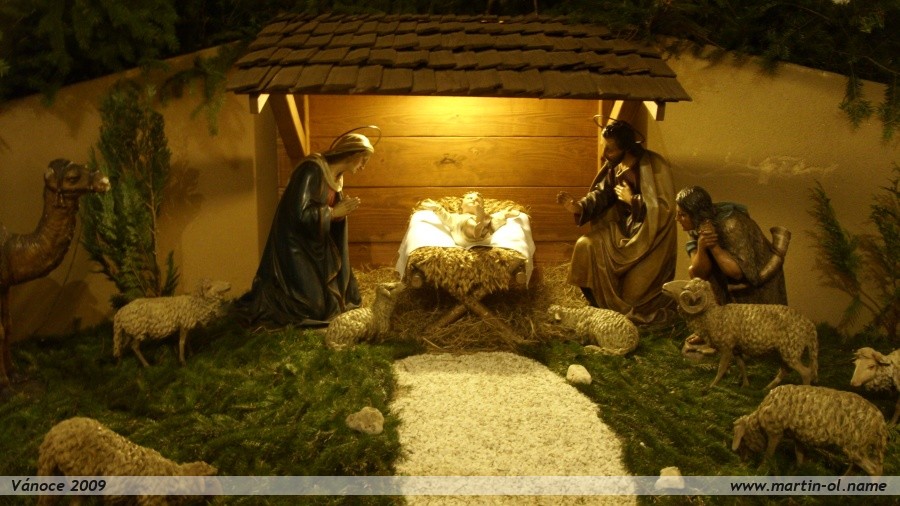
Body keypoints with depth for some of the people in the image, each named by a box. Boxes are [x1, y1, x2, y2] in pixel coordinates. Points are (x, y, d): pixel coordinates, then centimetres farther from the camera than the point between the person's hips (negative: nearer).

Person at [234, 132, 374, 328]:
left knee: (339, 298, 13)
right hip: (295, 247, -9)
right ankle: (263, 299, 10)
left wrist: (342, 211, -3)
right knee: (314, 307, -11)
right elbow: (299, 213, -28)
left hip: (314, 246, 9)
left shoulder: (336, 178, 8)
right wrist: (333, 212, -18)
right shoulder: (312, 169, -20)